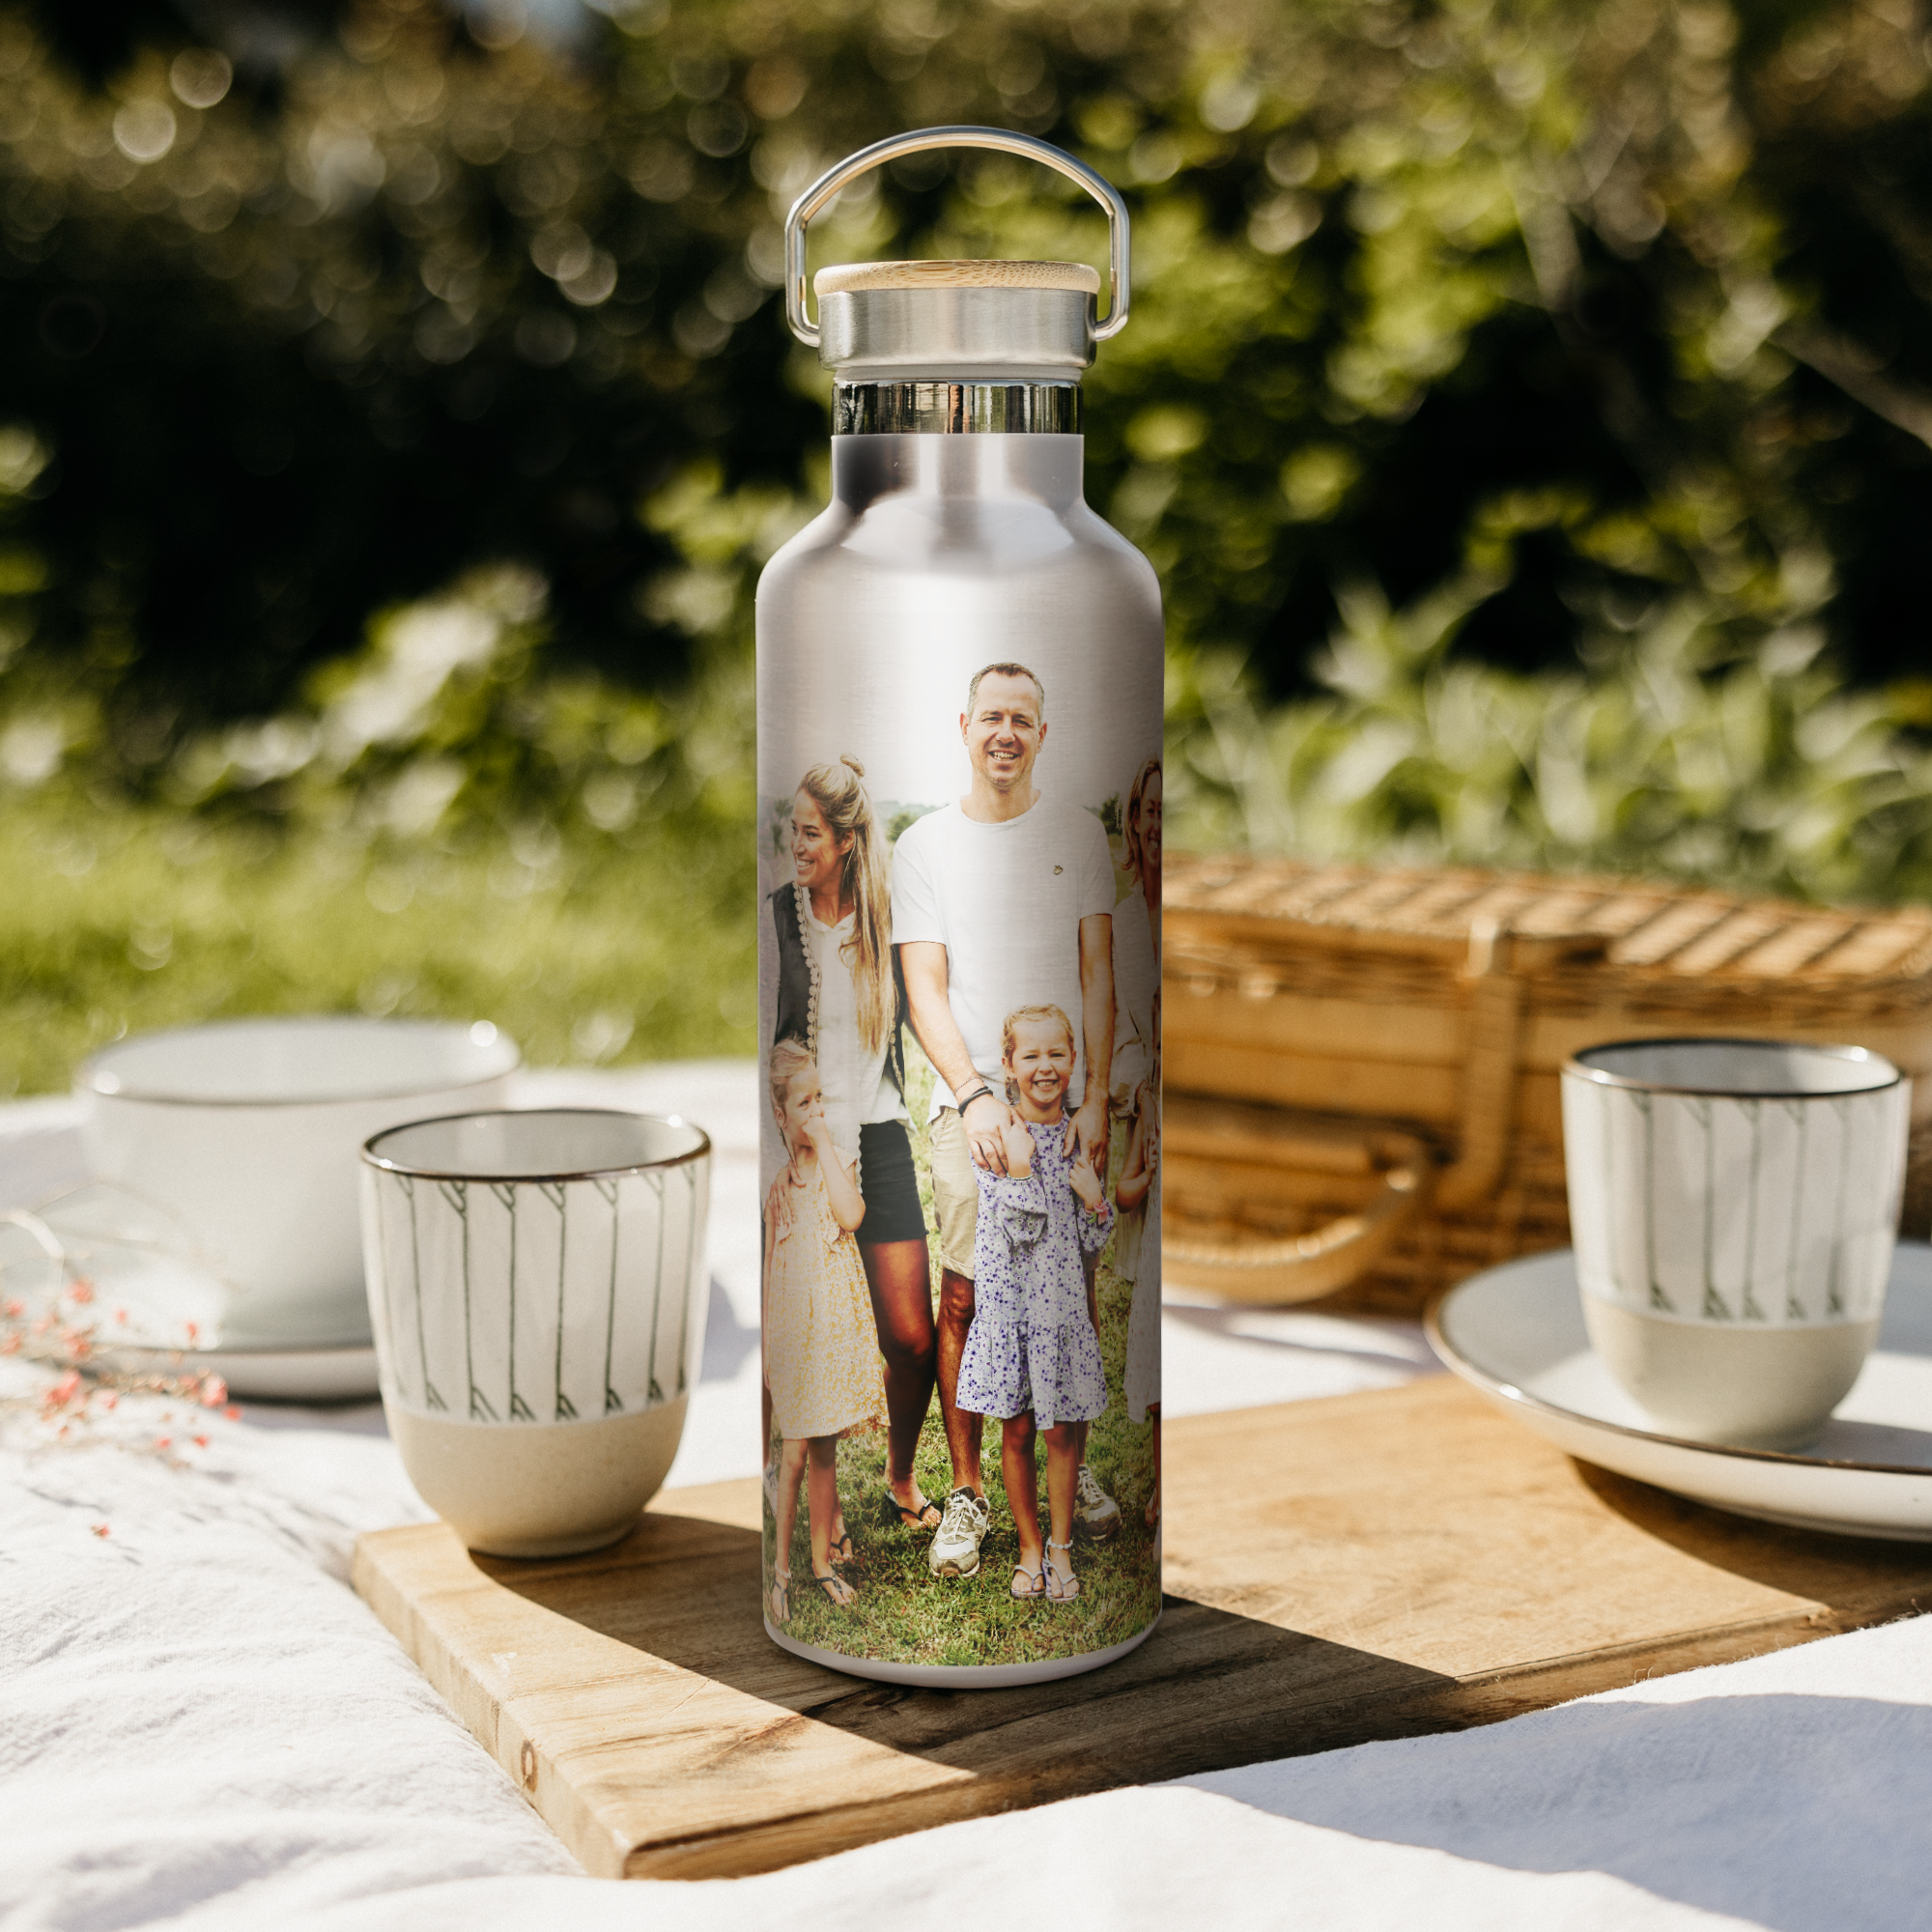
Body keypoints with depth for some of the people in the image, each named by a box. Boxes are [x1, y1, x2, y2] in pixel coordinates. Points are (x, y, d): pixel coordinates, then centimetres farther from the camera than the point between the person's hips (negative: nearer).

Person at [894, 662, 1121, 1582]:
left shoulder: (1077, 831, 8)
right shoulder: (923, 844, 4)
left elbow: (1097, 976, 6)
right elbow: (925, 988, -2)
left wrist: (1095, 1097, -4)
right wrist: (973, 1094, -15)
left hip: (1066, 1096, 2)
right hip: (970, 1100, -2)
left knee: (1071, 1289, 6)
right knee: (964, 1295, -7)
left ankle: (1072, 1466, 23)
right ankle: (967, 1492, 3)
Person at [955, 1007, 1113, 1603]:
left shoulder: (1081, 1137, 2)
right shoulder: (996, 1138, -8)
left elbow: (1095, 1241, 4)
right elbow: (1022, 1230, -14)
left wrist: (1092, 1196, -13)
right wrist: (1019, 1167, -20)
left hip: (1064, 1300, 2)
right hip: (1008, 1297, -2)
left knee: (1062, 1431, 7)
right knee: (1017, 1431, 7)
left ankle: (1060, 1547, 21)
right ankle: (1030, 1548, 21)